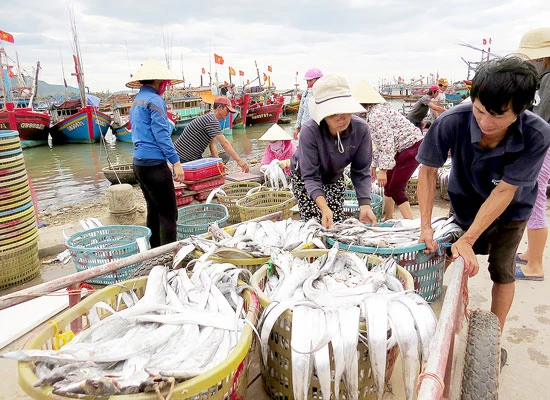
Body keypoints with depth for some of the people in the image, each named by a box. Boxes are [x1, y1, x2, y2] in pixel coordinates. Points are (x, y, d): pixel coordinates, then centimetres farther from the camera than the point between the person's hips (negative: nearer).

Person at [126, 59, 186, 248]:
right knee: (168, 213, -6)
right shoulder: (154, 100, -9)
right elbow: (161, 135, -17)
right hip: (154, 163, -10)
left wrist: (166, 161, 21)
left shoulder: (136, 101, 19)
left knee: (154, 211, 15)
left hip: (139, 163, 10)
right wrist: (176, 162, -16)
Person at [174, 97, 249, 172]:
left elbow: (212, 144, 4)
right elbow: (224, 143, -30)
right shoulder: (211, 120, -23)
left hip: (195, 156, 10)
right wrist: (239, 160, -31)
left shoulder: (211, 118, 10)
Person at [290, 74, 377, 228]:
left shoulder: (361, 129, -27)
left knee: (337, 222, 1)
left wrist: (365, 205, -34)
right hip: (304, 176, -3)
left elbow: (361, 171, -20)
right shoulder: (309, 132, -36)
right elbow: (310, 177, -33)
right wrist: (324, 208, -49)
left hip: (335, 177, 3)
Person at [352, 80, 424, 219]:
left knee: (396, 189, -9)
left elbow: (386, 143, -26)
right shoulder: (373, 112, 12)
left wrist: (383, 169, -25)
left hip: (411, 146, -10)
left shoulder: (376, 114, -20)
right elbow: (379, 142, 17)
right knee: (388, 185, 16)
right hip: (402, 149, 10)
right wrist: (374, 165, 20)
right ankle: (388, 220, 28)